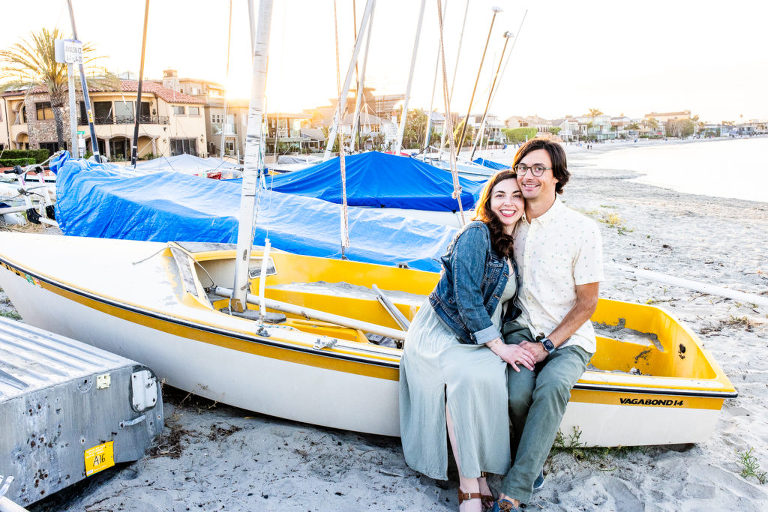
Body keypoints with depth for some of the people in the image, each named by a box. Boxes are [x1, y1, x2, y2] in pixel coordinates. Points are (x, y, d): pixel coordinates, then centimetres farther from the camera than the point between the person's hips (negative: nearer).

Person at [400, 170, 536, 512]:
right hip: (442, 333, -5)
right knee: (467, 375, -35)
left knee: (493, 376, -29)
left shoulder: (515, 247, 11)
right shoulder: (476, 234, -11)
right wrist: (499, 347, -19)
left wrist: (519, 342, 0)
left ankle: (478, 474, -19)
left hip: (484, 339, 5)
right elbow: (466, 297, -18)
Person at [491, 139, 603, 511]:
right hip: (522, 328, 3)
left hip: (568, 339, -2)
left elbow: (586, 303, -6)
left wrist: (547, 345, -14)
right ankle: (533, 466, 2)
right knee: (518, 391, -27)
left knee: (552, 385, -33)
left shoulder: (583, 230, -11)